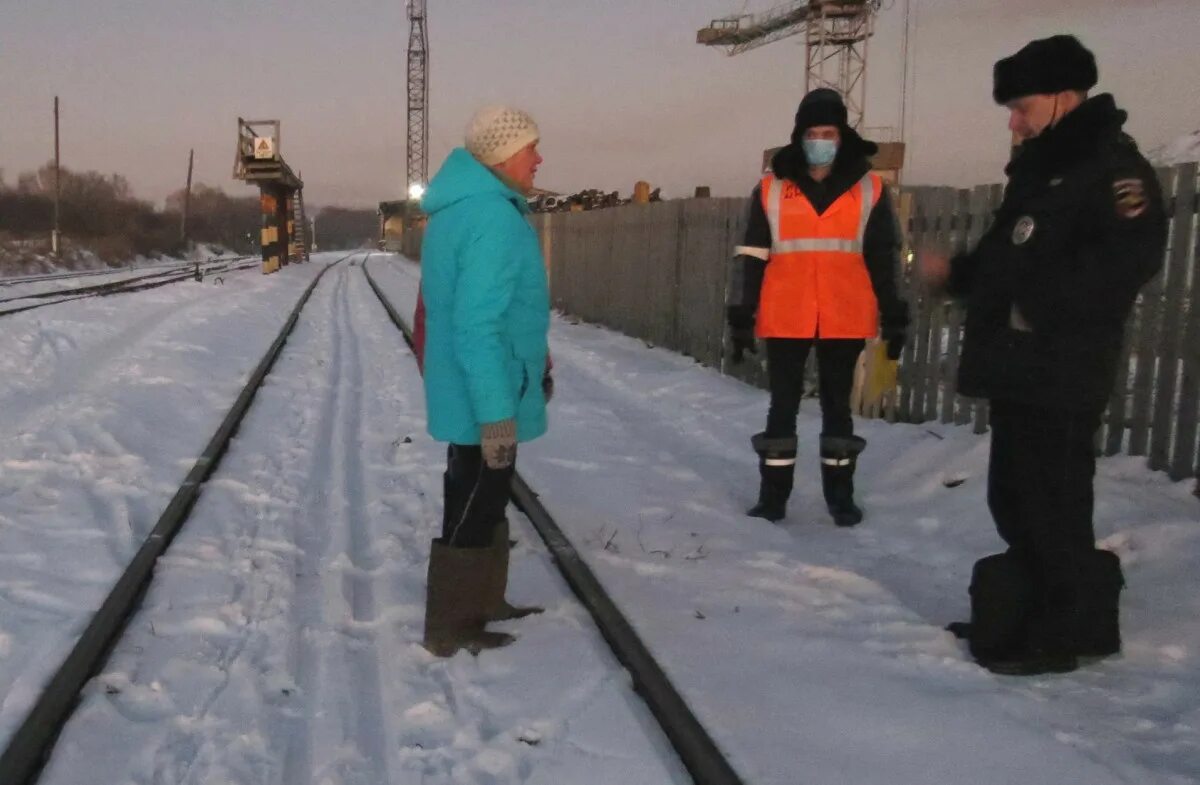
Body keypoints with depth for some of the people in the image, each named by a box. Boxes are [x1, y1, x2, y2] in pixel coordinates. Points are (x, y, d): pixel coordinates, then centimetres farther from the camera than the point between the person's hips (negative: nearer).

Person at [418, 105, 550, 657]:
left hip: (463, 394, 10)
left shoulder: (458, 209, 11)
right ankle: (451, 628, 15)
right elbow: (478, 327, -27)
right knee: (471, 512, 2)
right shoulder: (493, 219, -22)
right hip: (483, 400, -10)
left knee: (481, 504, 21)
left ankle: (482, 603, 35)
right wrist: (496, 412, -25)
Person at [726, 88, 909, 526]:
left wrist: (894, 317, 4)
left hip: (845, 320, 0)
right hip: (785, 320, 0)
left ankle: (840, 495, 22)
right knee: (782, 405, 6)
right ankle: (773, 495, 16)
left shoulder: (869, 190, 3)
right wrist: (740, 315, 0)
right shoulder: (771, 189, 2)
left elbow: (884, 258, 7)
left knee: (837, 406, 11)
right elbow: (751, 257, 3)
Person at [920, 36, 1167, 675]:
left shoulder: (1113, 167, -9)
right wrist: (954, 273, 12)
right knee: (1012, 500, 16)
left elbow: (1127, 258, -23)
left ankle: (1055, 637, 6)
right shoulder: (1038, 171, 20)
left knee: (1053, 507, -4)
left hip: (1061, 376, -10)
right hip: (1016, 370, 10)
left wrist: (1041, 304, -23)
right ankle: (1025, 613, 29)